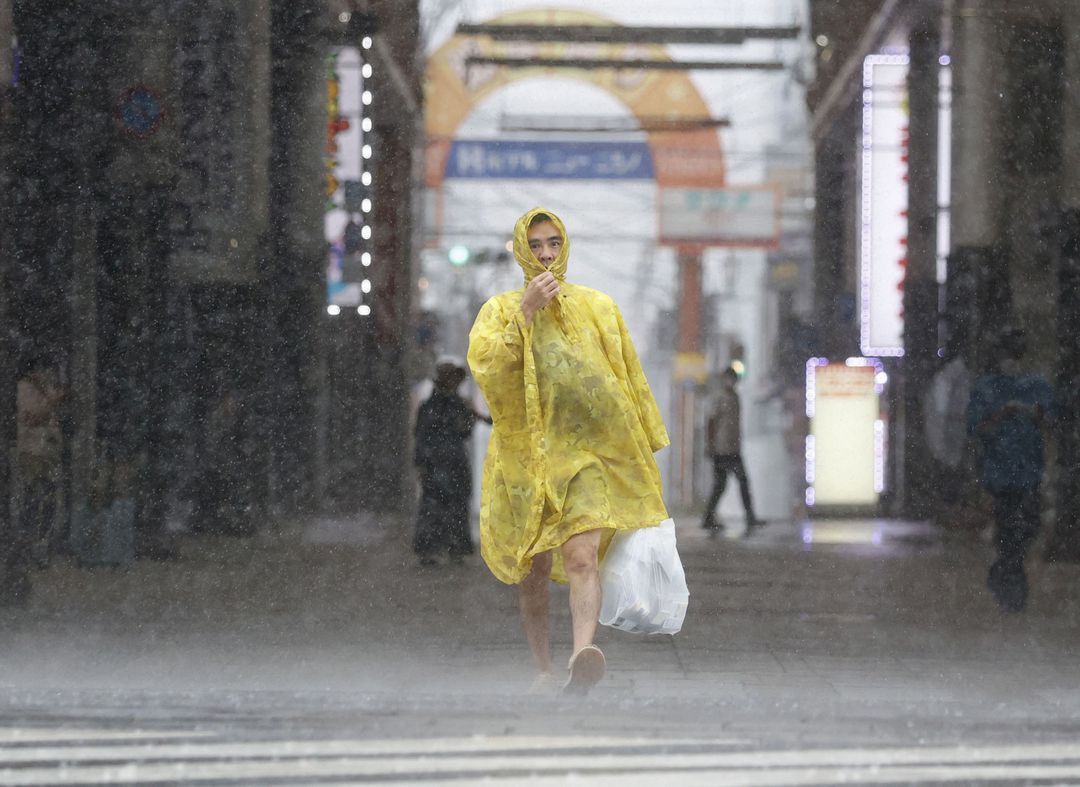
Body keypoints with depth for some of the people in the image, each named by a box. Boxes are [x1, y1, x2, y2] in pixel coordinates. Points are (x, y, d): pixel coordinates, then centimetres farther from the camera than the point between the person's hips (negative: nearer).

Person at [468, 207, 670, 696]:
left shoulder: (597, 308, 11)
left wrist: (646, 445, 13)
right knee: (534, 569, 7)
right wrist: (526, 311, -15)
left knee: (581, 556, -21)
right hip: (526, 455, 1)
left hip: (588, 451, -1)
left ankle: (583, 657, -39)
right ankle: (543, 669, 22)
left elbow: (631, 381, 15)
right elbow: (484, 366, -12)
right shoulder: (501, 311, 8)